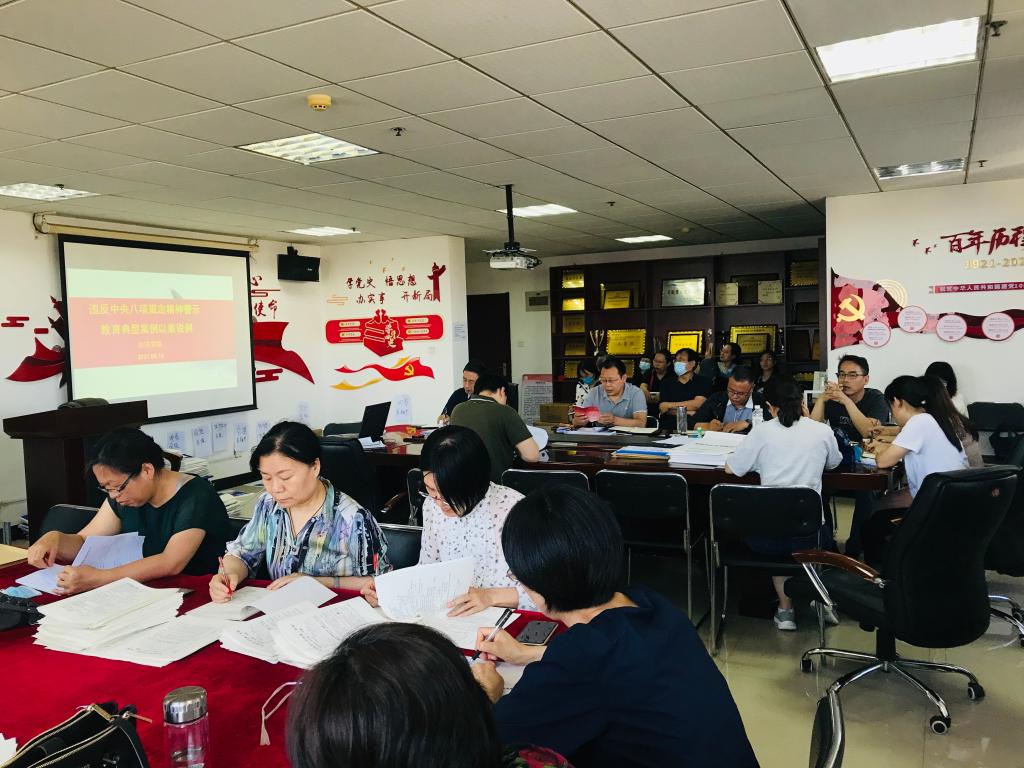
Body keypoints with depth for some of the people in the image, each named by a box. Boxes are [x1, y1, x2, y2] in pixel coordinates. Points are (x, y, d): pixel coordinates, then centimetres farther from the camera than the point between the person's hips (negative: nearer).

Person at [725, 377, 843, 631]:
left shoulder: (762, 432, -3)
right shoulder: (822, 431, 1)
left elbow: (730, 468, 5)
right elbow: (834, 463, 22)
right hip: (808, 534, 1)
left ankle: (786, 607, 26)